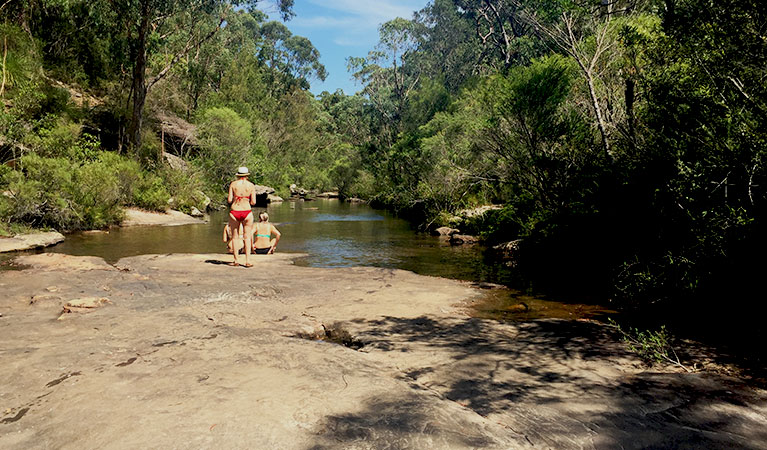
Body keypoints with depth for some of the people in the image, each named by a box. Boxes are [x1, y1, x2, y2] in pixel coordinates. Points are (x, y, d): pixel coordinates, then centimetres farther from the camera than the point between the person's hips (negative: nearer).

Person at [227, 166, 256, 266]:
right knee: (247, 237, 6)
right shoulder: (251, 185, 0)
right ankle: (247, 261, 2)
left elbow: (229, 200, -3)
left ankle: (236, 261, 12)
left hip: (234, 212, 1)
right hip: (247, 212, 0)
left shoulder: (233, 184, 1)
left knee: (235, 237, 11)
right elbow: (253, 202, -3)